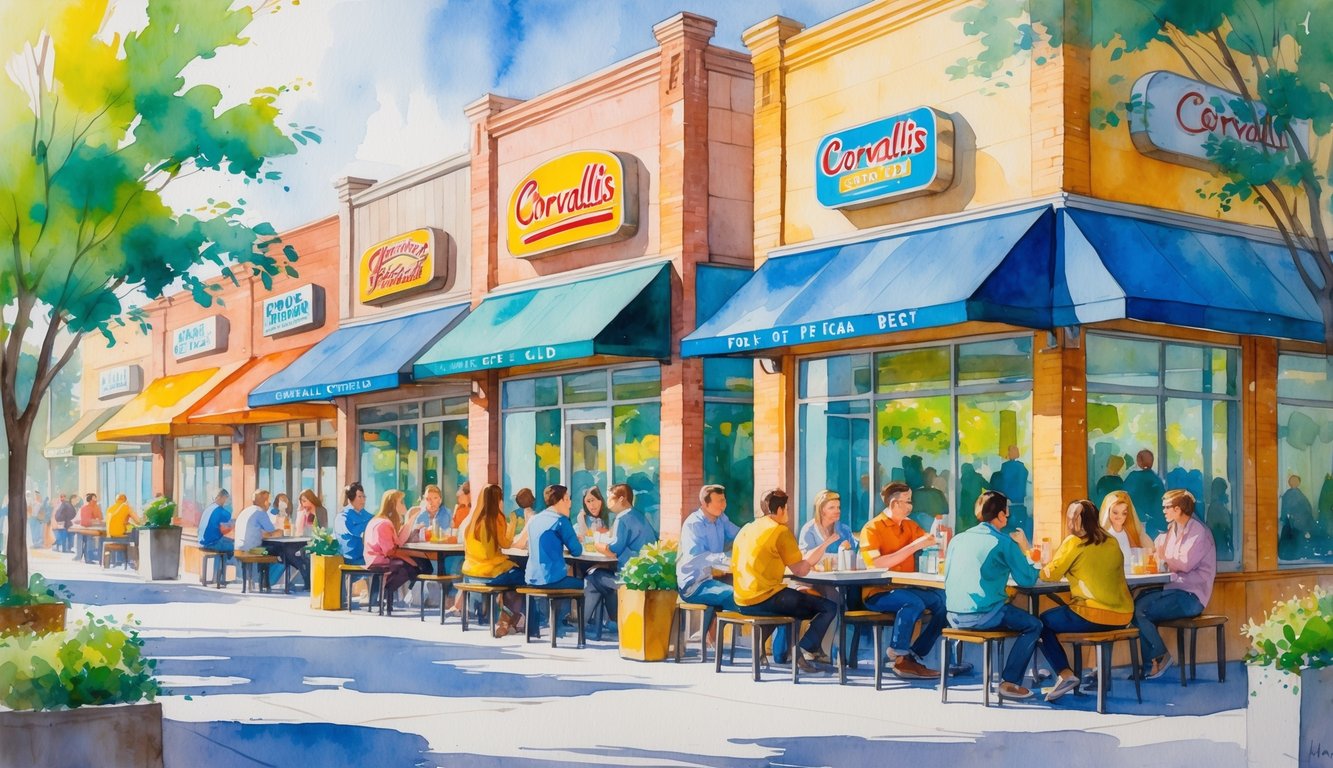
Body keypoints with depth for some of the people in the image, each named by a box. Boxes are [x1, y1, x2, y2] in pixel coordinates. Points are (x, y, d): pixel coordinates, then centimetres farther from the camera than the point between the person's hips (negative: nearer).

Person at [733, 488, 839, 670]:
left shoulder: (746, 529, 14)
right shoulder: (781, 531, -9)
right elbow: (801, 571, -9)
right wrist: (824, 546, 4)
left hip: (742, 603, 8)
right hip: (765, 599, -8)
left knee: (791, 599, 37)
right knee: (830, 607, -2)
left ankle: (780, 652, 33)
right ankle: (804, 650, -6)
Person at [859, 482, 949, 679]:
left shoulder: (910, 525, 13)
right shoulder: (872, 529, -8)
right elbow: (876, 564, -22)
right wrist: (913, 547, -22)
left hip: (905, 589, 7)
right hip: (878, 594, -7)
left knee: (943, 602, -17)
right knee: (914, 602, -34)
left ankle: (914, 656, -10)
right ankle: (898, 659, -22)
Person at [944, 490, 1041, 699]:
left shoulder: (958, 539, 11)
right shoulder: (1004, 543, -7)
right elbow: (1027, 579, -3)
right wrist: (1024, 549, 13)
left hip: (954, 616, 7)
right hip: (983, 616, -7)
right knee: (1034, 625, 13)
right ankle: (1010, 682, 5)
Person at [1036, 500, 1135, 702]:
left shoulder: (1074, 543, -7)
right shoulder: (1112, 542, 9)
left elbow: (1049, 575, -4)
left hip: (1093, 617, -7)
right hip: (1123, 617, 7)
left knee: (1042, 623, 13)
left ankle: (1065, 674, -2)